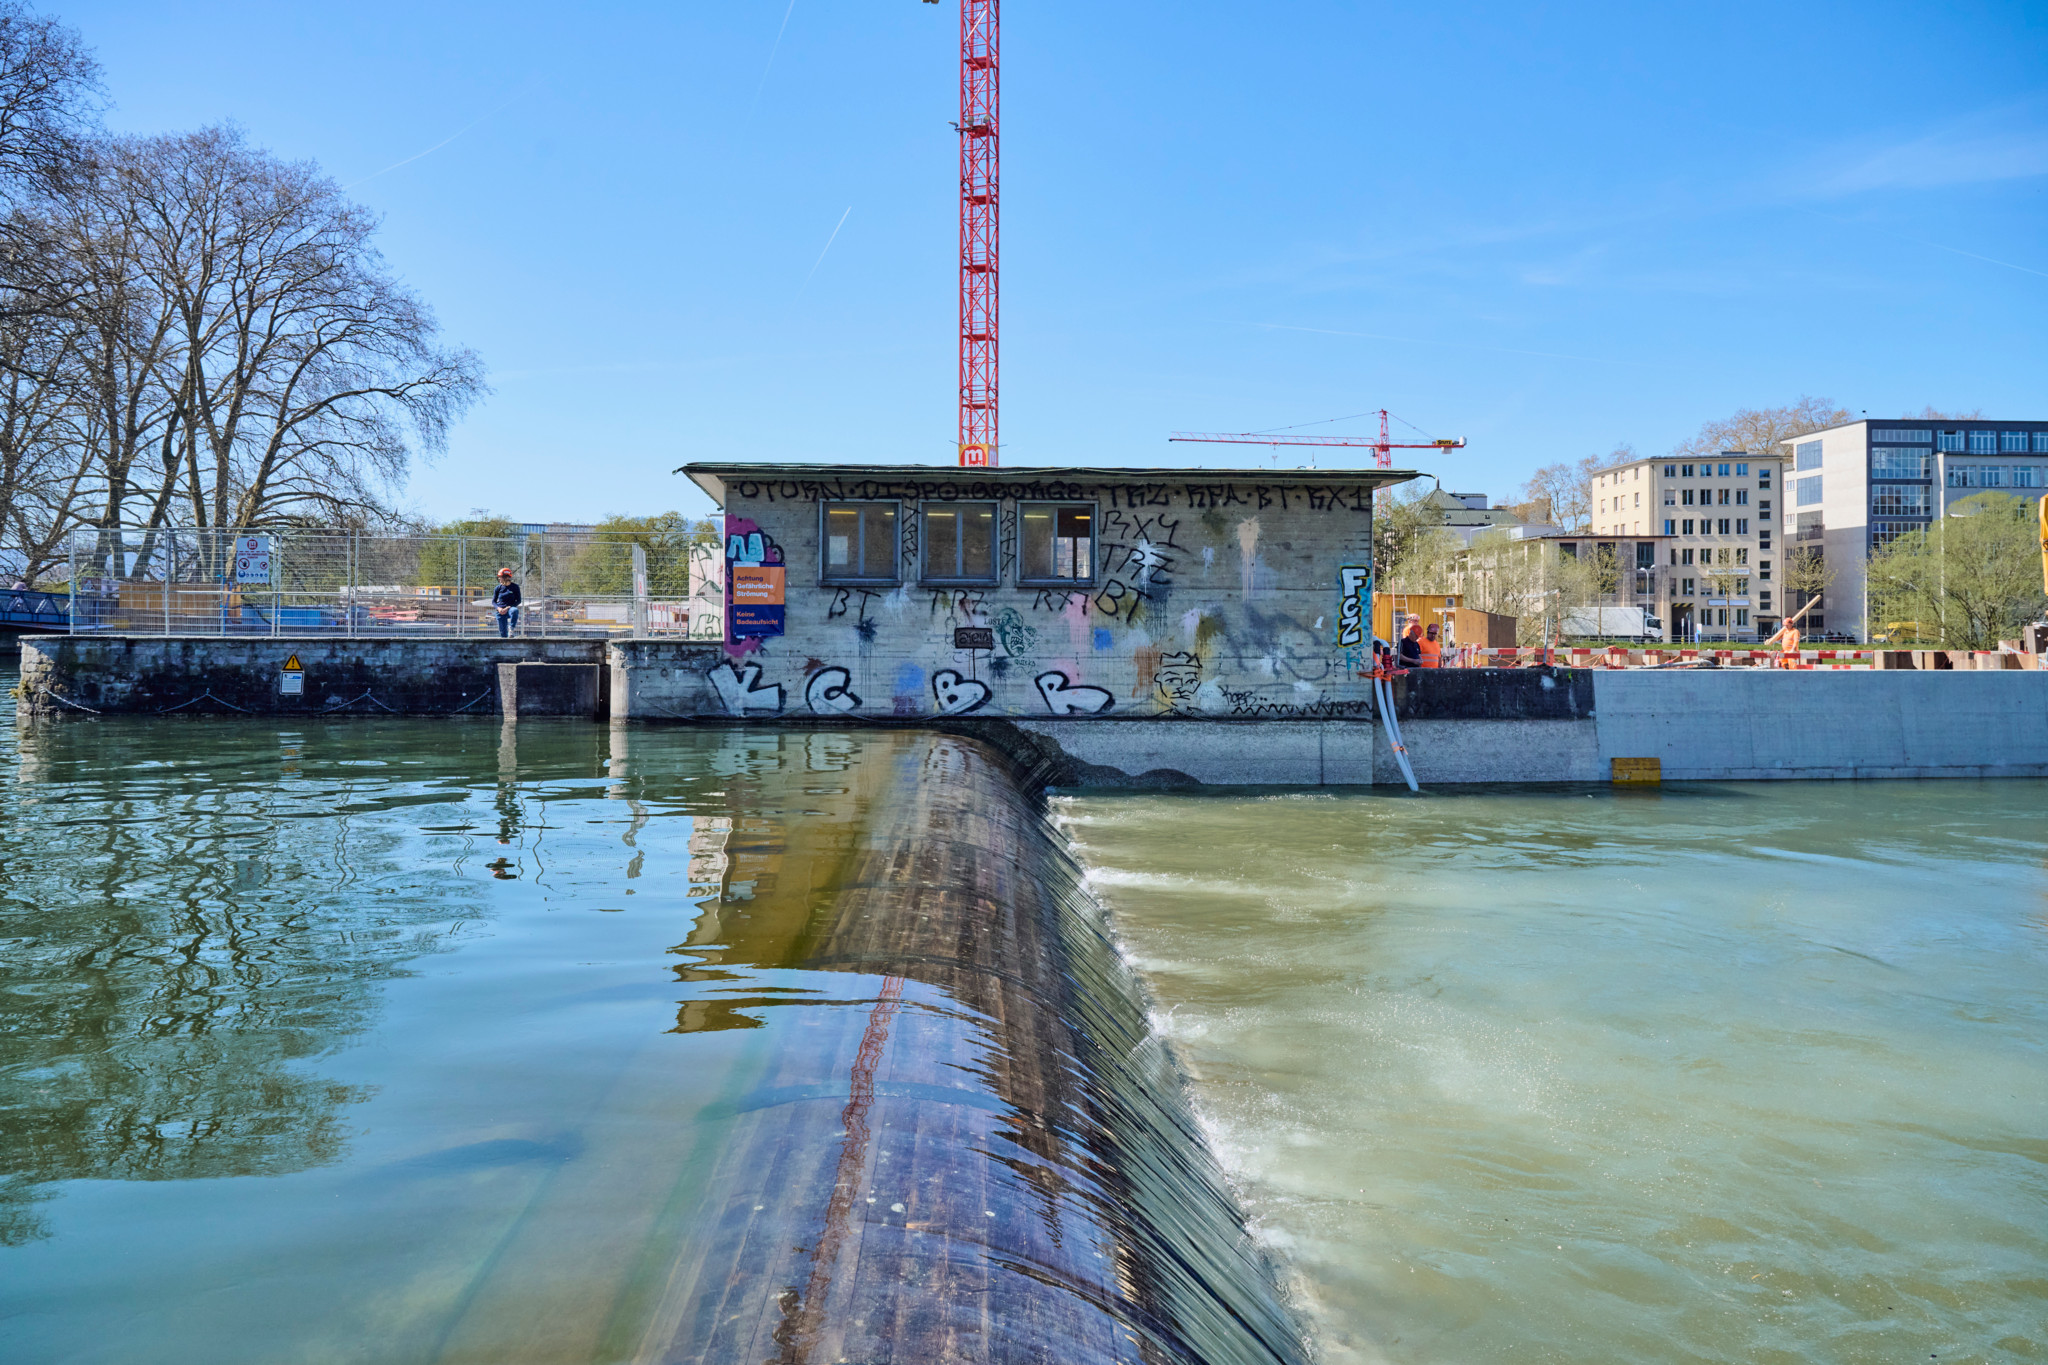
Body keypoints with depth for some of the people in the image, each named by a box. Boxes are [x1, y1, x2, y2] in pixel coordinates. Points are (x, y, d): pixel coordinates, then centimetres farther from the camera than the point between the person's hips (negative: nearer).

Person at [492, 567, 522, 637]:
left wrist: (508, 607, -15)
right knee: (503, 632, -3)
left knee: (514, 610, -39)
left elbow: (518, 601, -1)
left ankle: (511, 629, -31)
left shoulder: (515, 587, -1)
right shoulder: (499, 588, 5)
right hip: (500, 611, 2)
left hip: (510, 608, -2)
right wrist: (498, 608, -12)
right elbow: (493, 601, 10)